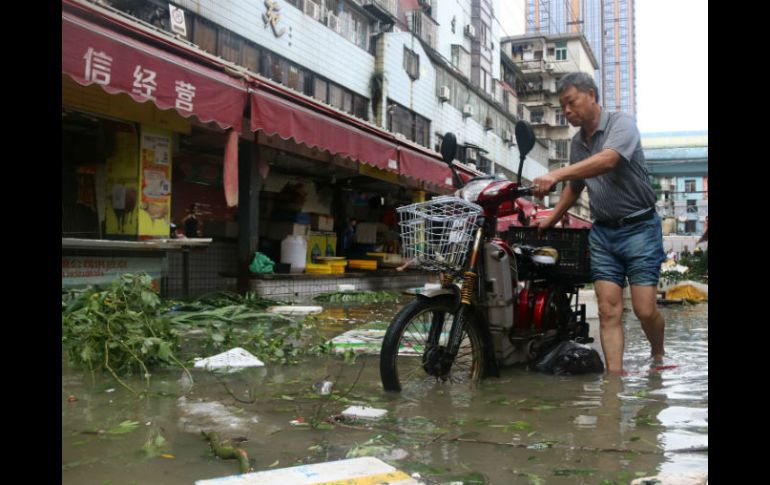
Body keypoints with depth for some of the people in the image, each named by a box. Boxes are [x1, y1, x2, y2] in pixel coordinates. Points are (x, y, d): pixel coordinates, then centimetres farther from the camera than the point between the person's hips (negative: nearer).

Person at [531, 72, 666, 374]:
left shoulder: (621, 124, -9)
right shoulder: (578, 142, 13)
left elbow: (607, 160, -30)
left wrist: (556, 175, -39)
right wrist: (551, 219, 19)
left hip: (639, 226, -6)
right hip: (602, 232, 6)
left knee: (645, 309, -7)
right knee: (608, 310, -5)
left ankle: (658, 356, 21)